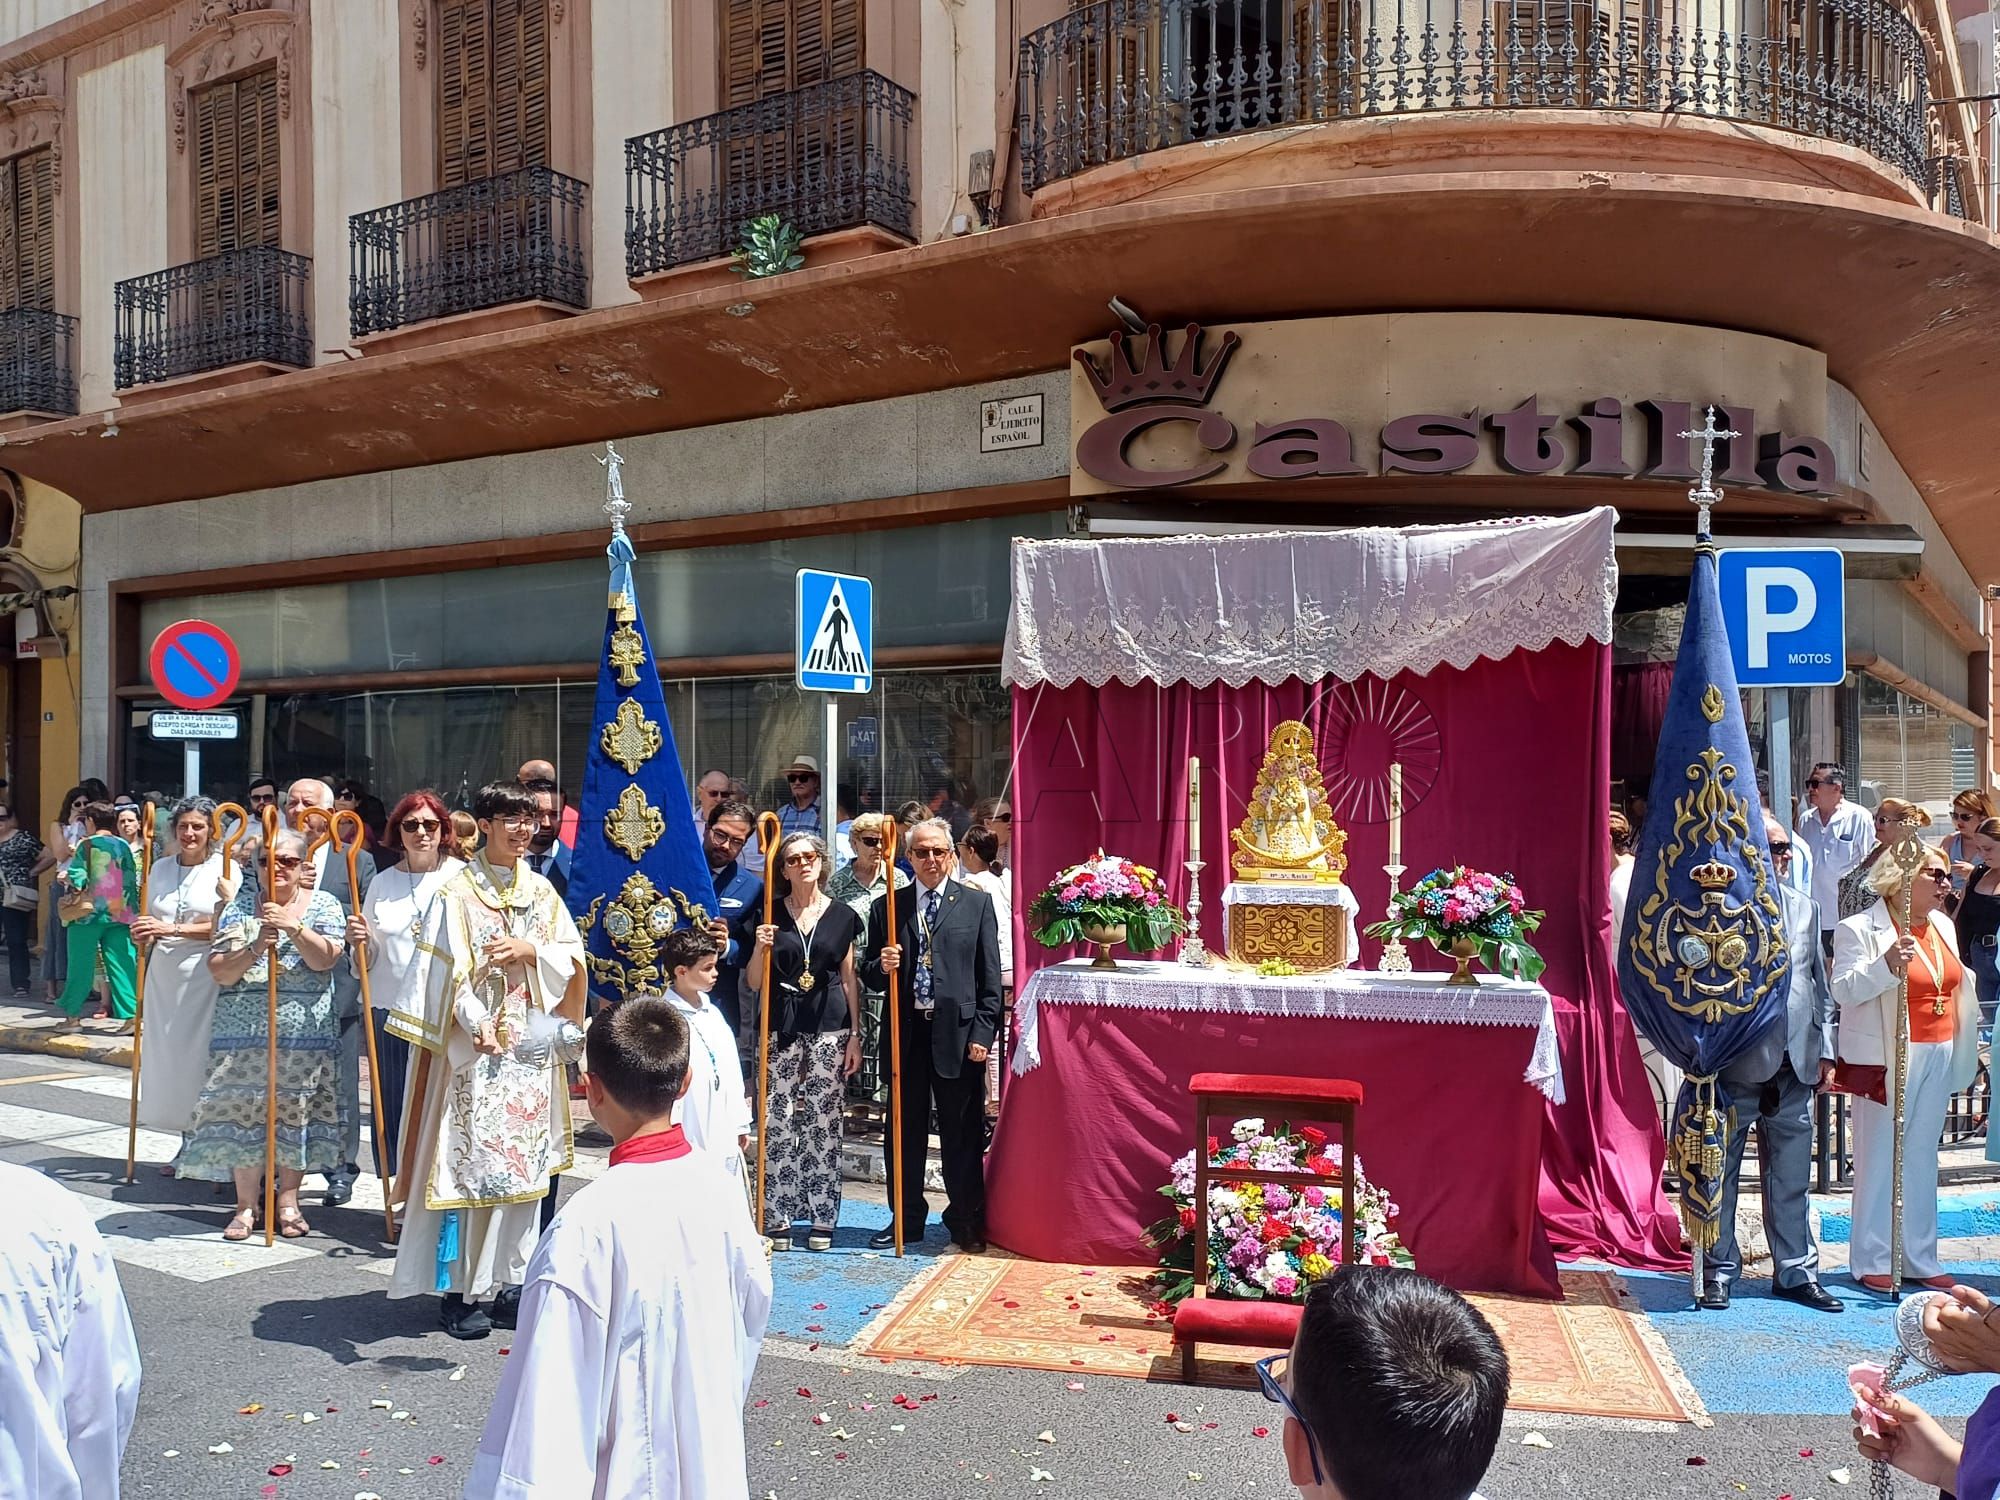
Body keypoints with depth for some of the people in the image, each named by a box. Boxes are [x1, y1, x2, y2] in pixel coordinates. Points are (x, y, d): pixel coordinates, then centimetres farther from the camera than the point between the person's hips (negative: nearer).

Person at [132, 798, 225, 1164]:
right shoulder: (160, 868, 12)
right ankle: (187, 1146, 16)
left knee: (202, 1054, -6)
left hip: (205, 973, -5)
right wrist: (143, 934, 1)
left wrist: (173, 929, -17)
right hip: (164, 972, 5)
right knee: (168, 1053, 6)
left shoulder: (225, 869, -4)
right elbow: (150, 920, 22)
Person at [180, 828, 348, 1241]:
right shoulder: (240, 906, 5)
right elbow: (220, 972, -2)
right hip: (245, 1031, 1)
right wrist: (255, 948, -20)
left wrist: (294, 927, -25)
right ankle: (246, 1205, 11)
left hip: (305, 1032, -1)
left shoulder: (323, 905, 4)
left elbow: (324, 959, -12)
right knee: (243, 1110, -1)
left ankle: (288, 1200, 17)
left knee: (295, 1113, 4)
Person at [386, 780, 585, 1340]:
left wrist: (529, 950, -10)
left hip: (533, 1044, 5)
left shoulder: (541, 891, 12)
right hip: (478, 1046, -5)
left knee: (525, 1163, 7)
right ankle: (457, 1290, 5)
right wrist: (478, 1026, -24)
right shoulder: (458, 892, -3)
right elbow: (452, 971, -11)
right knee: (471, 1163, -4)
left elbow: (573, 957, 8)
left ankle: (511, 1283, 17)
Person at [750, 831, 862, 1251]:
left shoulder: (841, 914, 5)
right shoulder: (772, 915, 5)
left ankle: (822, 1217, 11)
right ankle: (777, 1217, 8)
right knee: (777, 1122, -2)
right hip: (781, 1028, 0)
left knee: (824, 1122, 2)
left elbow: (849, 980, 8)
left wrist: (855, 1036, 4)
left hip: (829, 1028, 0)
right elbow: (755, 983, 7)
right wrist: (760, 949, -12)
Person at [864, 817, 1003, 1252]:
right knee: (904, 1131, 10)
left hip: (958, 1033, -2)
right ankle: (907, 1220, 25)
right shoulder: (886, 908, 8)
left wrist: (983, 1032, -6)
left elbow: (990, 977, 1)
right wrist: (883, 966, -12)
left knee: (962, 1133, 7)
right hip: (905, 1034, 2)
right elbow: (870, 975, 11)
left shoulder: (977, 903, 4)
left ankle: (966, 1222, 22)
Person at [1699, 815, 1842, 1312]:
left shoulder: (1805, 908, 13)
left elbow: (1819, 985, 17)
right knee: (1720, 1173, 6)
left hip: (1793, 1065, 5)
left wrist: (1825, 1050, 13)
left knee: (1792, 1177, 12)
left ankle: (1796, 1272, 24)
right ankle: (1719, 1271, 18)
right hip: (1735, 1062, -5)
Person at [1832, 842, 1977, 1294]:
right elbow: (1843, 989, -18)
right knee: (1880, 1155, -2)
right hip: (1888, 1057, -7)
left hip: (1938, 1055, 7)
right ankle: (1871, 1261, 7)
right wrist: (1887, 965, -30)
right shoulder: (1860, 928, -9)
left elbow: (1958, 989, 23)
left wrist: (1968, 1047, 21)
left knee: (1923, 1156, 11)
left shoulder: (1943, 926, 13)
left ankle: (1920, 1258, 19)